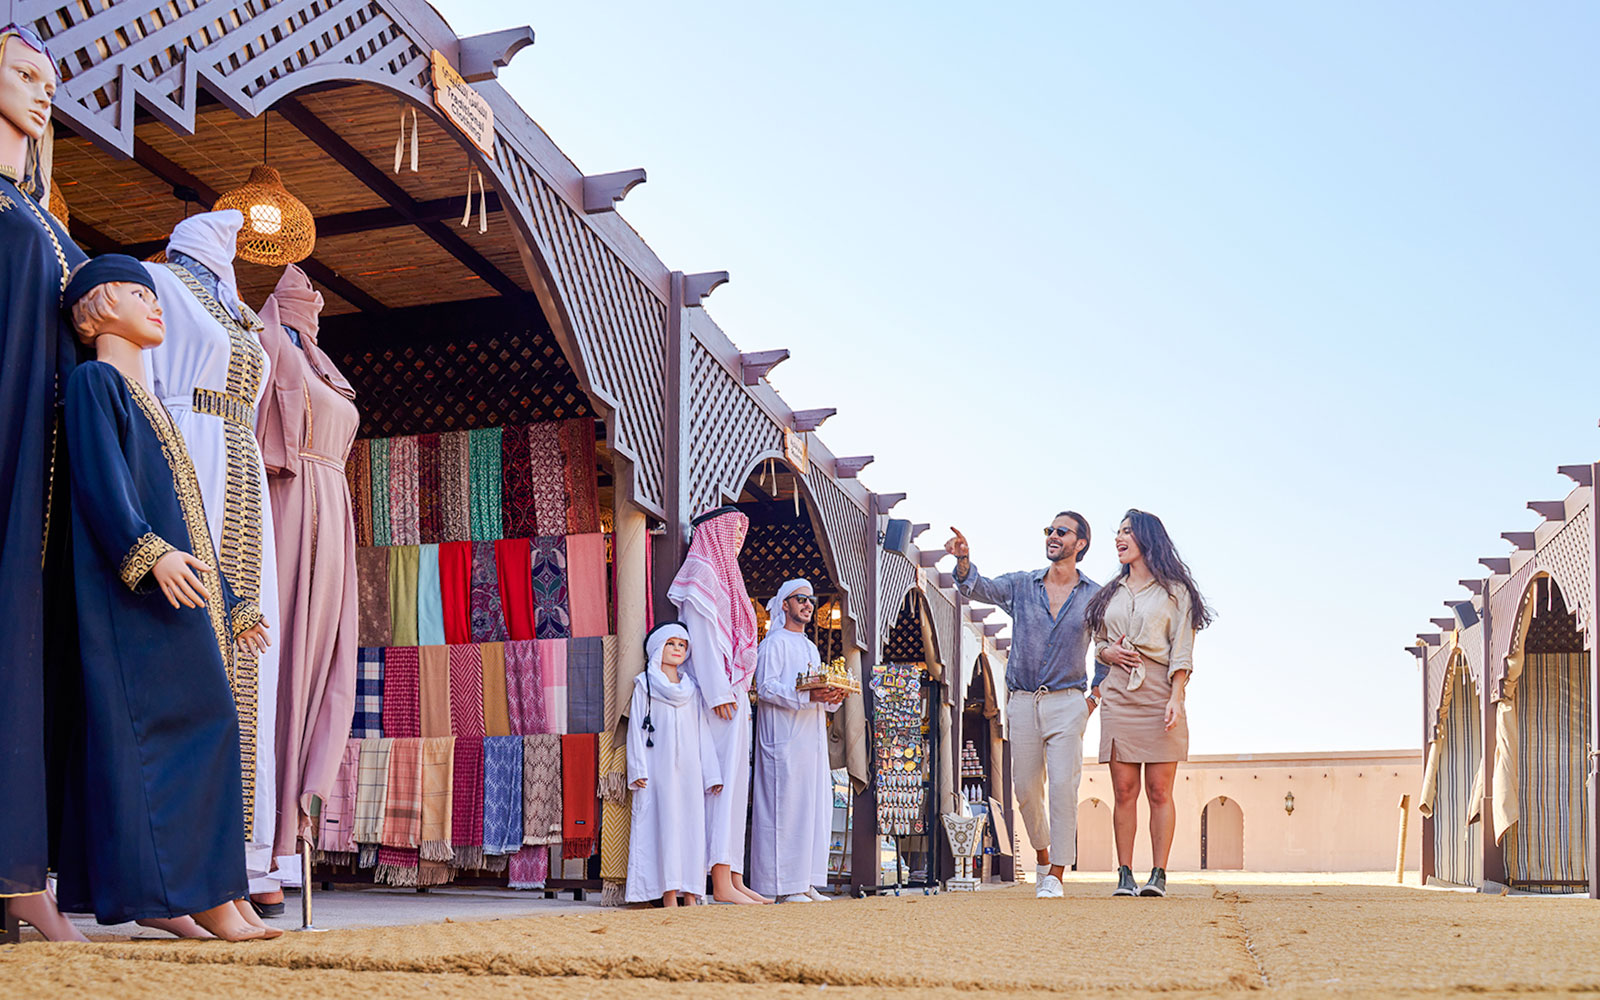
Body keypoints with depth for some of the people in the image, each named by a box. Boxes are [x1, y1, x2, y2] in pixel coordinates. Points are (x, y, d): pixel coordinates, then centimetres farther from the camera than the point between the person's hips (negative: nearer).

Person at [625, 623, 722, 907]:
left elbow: (703, 731, 15)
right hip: (659, 767, -4)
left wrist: (711, 773, 8)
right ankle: (668, 893, -8)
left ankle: (689, 892, 2)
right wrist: (638, 769, -8)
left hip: (689, 767, 4)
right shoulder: (645, 685, 6)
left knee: (693, 824, -2)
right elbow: (636, 728, 2)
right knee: (665, 822, -9)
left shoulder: (692, 688, 16)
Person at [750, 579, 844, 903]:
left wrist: (832, 698, 1)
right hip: (785, 739, -9)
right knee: (786, 806, -10)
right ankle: (785, 886, -9)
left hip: (812, 739, 9)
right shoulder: (774, 643, -2)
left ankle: (806, 884, 7)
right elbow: (765, 688, -14)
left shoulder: (811, 648, 24)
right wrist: (808, 696, -23)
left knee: (815, 807, 4)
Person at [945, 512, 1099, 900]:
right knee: (1026, 789, 6)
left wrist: (1096, 694, 4)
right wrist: (964, 560, -31)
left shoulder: (1094, 596, 4)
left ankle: (1056, 876, -6)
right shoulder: (1021, 585, 6)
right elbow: (977, 588, -10)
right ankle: (1043, 856, 29)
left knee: (1063, 787, -11)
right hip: (1021, 702, 2)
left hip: (1067, 703, -2)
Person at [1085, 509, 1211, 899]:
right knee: (1124, 790, -1)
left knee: (1159, 790, -4)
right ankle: (1124, 875, 1)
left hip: (1160, 695, -3)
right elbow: (1098, 643, 24)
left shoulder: (1174, 591, 6)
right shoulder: (1111, 594, 18)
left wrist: (1176, 699, -12)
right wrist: (1106, 652, 0)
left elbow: (1181, 651, -1)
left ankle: (1158, 874, -1)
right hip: (1119, 696, 3)